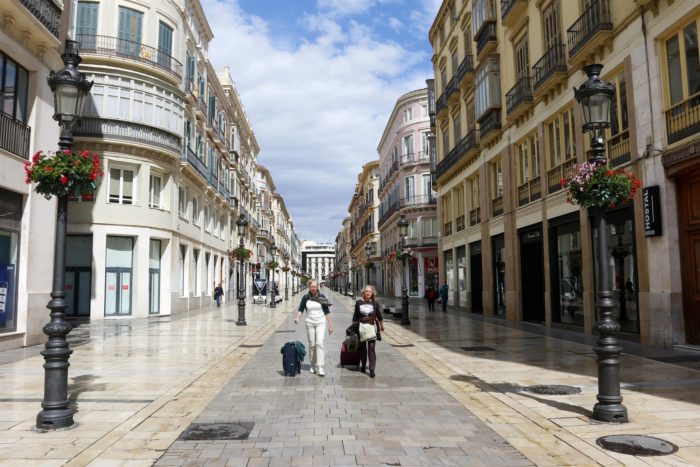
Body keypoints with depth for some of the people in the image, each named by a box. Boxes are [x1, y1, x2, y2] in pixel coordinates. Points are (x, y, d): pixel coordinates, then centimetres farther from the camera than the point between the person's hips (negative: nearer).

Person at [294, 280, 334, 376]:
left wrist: (330, 325, 1)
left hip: (321, 323, -2)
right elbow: (301, 309, 4)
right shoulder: (305, 298, 1)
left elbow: (327, 312, 2)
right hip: (310, 323, 2)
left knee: (319, 343, -14)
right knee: (312, 345, 5)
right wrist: (297, 317, -16)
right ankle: (313, 366, 19)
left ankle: (320, 368, -17)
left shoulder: (322, 297, -2)